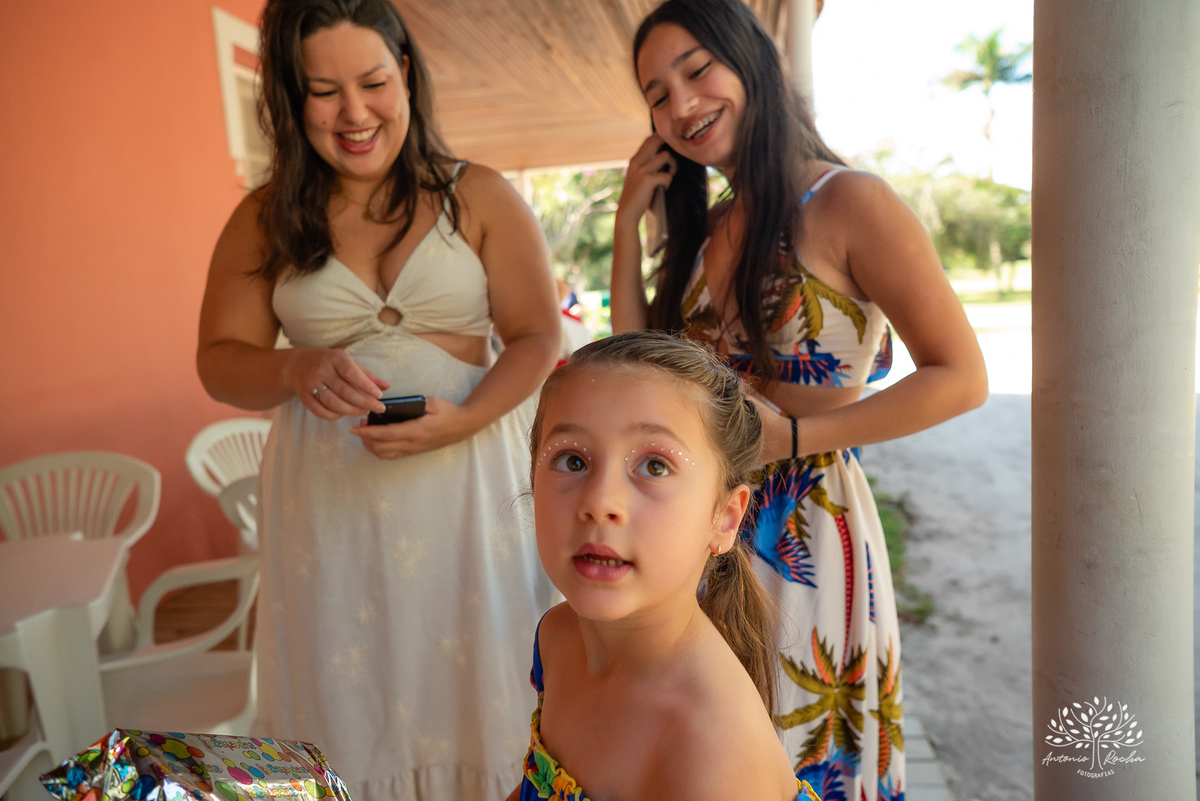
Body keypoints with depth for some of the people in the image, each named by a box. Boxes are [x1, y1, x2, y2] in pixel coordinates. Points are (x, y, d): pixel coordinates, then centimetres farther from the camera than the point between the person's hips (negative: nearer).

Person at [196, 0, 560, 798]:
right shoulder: (264, 221, 6)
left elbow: (539, 339, -1)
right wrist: (297, 372, -15)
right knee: (352, 704, 12)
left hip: (467, 485, -1)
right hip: (330, 496, 2)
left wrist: (463, 419, -18)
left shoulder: (481, 199, 1)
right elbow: (219, 359, 7)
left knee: (469, 689, 9)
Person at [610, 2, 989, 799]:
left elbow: (961, 379, -14)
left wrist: (792, 435, -19)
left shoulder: (849, 203, -13)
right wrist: (629, 223, 0)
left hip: (807, 522, -6)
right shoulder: (709, 225, 8)